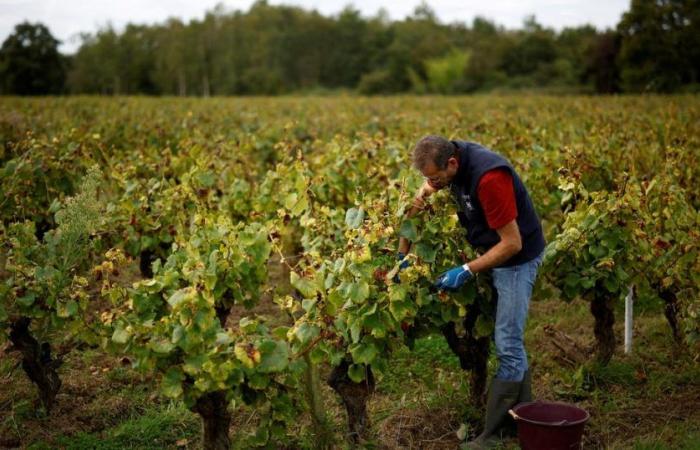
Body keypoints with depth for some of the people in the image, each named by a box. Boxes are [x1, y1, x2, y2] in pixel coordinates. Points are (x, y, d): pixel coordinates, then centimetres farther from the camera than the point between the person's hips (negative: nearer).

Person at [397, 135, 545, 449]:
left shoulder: (489, 177, -33)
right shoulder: (448, 160, -8)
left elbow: (512, 243, -29)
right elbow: (419, 201, 6)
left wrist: (466, 271, -26)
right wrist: (402, 253, 1)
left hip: (517, 257, -9)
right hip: (493, 252, 9)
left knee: (507, 343, -7)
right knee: (510, 341, 15)